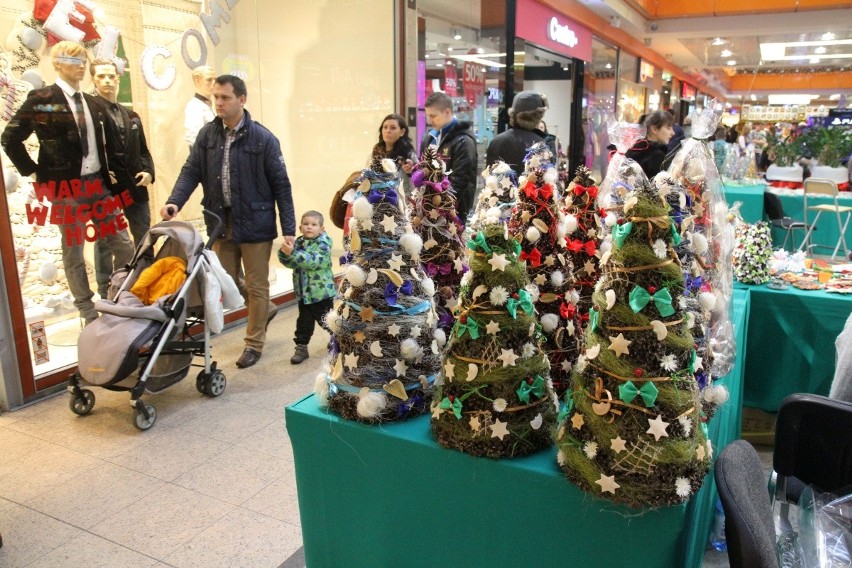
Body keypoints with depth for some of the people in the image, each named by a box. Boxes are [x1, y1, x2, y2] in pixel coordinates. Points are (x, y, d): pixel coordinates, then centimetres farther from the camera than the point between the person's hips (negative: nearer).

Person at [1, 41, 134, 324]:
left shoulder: (91, 102, 13)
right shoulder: (41, 99, -4)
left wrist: (107, 177, 9)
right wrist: (35, 172, -6)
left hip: (98, 184, 5)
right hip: (65, 188, -5)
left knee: (124, 247, 3)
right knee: (74, 253, 4)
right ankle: (89, 314, 14)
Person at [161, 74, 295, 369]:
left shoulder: (263, 138, -10)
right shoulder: (207, 134, 3)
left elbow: (281, 185, -8)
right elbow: (191, 171, 3)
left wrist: (288, 229, -10)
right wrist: (175, 201, -16)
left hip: (255, 223, -4)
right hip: (220, 221, 5)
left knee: (256, 285, 6)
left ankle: (254, 342, 24)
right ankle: (265, 309, 41)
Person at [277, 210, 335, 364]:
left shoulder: (323, 244, -16)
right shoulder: (298, 242, 4)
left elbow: (313, 261, -31)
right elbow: (290, 263, 0)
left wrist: (293, 253, -39)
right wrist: (285, 253, -21)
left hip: (322, 291, -5)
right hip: (303, 291, 5)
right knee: (304, 321, 8)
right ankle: (301, 347, 16)